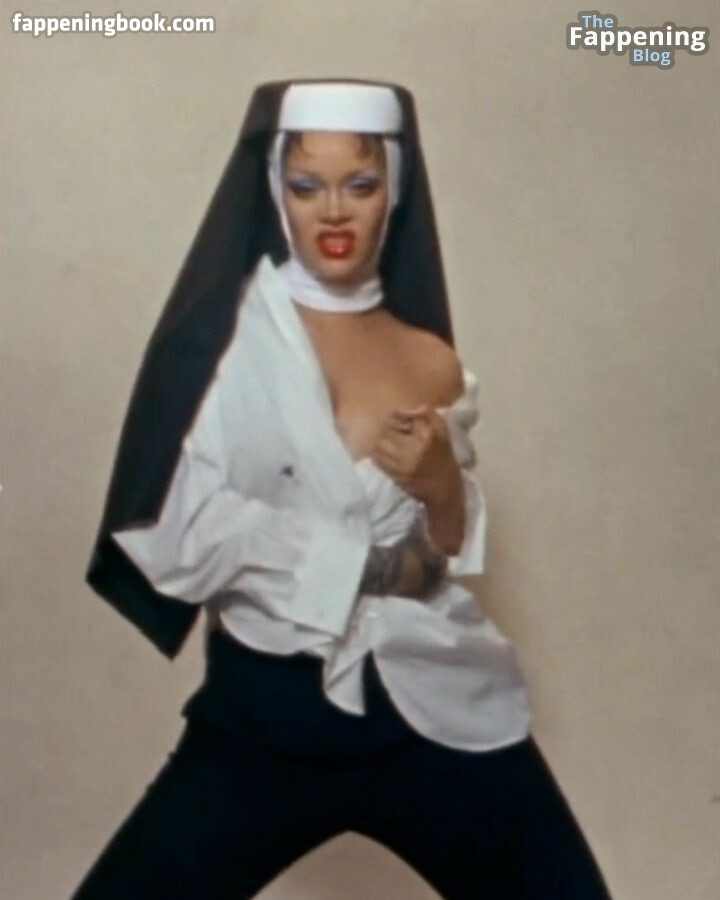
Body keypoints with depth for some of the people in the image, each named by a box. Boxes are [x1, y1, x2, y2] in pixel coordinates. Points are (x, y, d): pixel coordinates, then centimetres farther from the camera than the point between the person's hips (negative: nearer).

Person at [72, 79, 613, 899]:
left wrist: (442, 485, -11)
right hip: (268, 715, -3)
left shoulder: (430, 360, 4)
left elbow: (455, 558, 11)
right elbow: (176, 537, -15)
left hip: (438, 709, 3)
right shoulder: (221, 337, -9)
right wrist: (372, 565, -11)